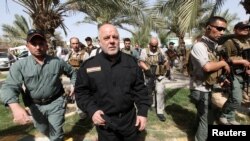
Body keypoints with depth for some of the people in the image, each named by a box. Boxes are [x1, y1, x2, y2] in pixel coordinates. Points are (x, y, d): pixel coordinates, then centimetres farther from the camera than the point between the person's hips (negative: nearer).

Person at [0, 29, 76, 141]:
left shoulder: (57, 62, -9)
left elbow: (72, 72, 9)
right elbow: (9, 87, -23)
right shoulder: (19, 65, -12)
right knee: (43, 130, 26)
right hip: (35, 105, 2)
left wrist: (73, 84, -6)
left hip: (55, 103, -2)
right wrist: (15, 106, -40)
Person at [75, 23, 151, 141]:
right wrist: (92, 110, -13)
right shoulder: (89, 65, -7)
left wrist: (143, 112, -2)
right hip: (105, 123, -1)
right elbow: (81, 92, 0)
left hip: (130, 119, 2)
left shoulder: (131, 62, -2)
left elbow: (140, 89, 2)